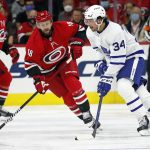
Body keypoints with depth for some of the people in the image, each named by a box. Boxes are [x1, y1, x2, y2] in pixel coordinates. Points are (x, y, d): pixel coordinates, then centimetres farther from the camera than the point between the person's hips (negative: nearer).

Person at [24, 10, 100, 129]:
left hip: (65, 61, 1)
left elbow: (78, 29, 0)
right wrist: (38, 80, -27)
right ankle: (83, 117, 1)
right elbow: (30, 63, -20)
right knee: (66, 94, -10)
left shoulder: (61, 27, -18)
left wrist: (76, 44, -12)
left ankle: (87, 114, -13)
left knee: (73, 85, -21)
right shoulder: (34, 41, -24)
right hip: (47, 70, -1)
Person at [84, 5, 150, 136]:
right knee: (137, 87, 10)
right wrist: (102, 62, -3)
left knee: (123, 86, -25)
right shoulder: (91, 33, -7)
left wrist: (107, 79, -29)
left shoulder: (115, 31, -32)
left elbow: (118, 59, -31)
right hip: (115, 58, 8)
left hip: (133, 56, -8)